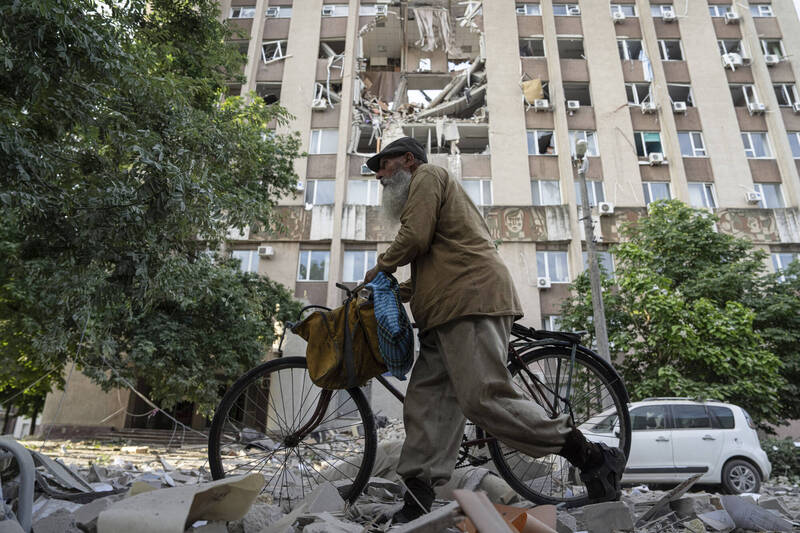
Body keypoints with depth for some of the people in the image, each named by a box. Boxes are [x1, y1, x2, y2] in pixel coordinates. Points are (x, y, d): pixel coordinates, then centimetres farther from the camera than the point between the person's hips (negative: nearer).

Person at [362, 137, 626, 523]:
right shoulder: (440, 187, 37)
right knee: (426, 403, 2)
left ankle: (593, 458, -8)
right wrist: (408, 289, 23)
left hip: (472, 301, -11)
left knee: (484, 399, -18)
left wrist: (381, 268, 7)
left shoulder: (427, 175, 6)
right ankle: (417, 502, 2)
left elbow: (414, 238, -10)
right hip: (449, 313, 11)